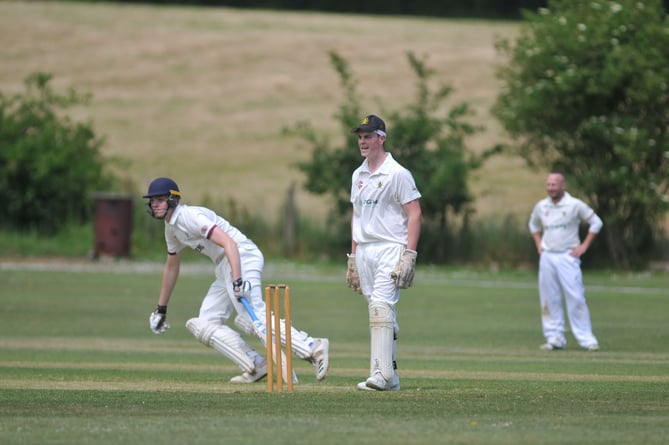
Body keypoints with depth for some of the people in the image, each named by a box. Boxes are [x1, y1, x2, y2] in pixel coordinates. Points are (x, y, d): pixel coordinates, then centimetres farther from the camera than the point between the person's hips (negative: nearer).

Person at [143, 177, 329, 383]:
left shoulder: (190, 217, -13)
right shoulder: (172, 227, 18)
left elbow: (229, 243, -24)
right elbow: (171, 266, 33)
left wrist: (237, 281, -36)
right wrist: (161, 309, 35)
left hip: (242, 256, -10)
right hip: (223, 268, 10)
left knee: (253, 317, -27)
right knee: (204, 326, 3)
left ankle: (313, 347, -36)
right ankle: (256, 366, -8)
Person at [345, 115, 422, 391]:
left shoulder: (397, 174, -7)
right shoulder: (358, 175, 16)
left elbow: (414, 214, -10)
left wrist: (409, 254, -18)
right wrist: (353, 257, 18)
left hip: (390, 249, -8)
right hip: (364, 252, 8)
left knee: (381, 308, -18)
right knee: (381, 314, 8)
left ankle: (381, 375, -24)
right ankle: (391, 377, 10)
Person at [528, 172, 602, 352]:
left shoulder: (575, 205, -5)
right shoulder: (541, 206, 8)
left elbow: (596, 222, 1)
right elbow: (533, 225, 27)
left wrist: (584, 246, -4)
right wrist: (539, 244, 13)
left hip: (567, 257, -4)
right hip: (547, 257, 4)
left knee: (576, 298, -10)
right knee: (549, 299, 3)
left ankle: (586, 339, -8)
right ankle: (555, 338, 9)